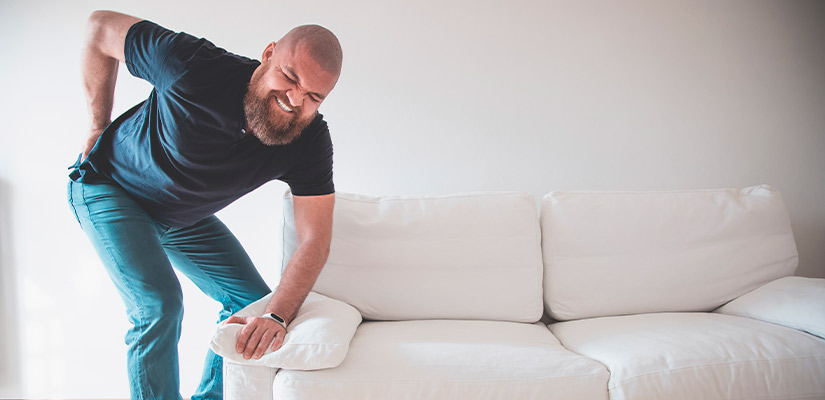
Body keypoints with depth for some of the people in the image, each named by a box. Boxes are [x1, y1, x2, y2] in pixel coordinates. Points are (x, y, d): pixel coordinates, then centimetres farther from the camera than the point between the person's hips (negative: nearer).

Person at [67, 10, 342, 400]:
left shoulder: (310, 141, -25)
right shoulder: (194, 66, -35)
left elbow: (314, 240, -25)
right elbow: (100, 27, -19)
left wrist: (276, 316, -40)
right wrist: (99, 128, -12)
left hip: (184, 217, 5)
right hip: (109, 188, -4)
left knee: (253, 302, 1)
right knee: (158, 304, -22)